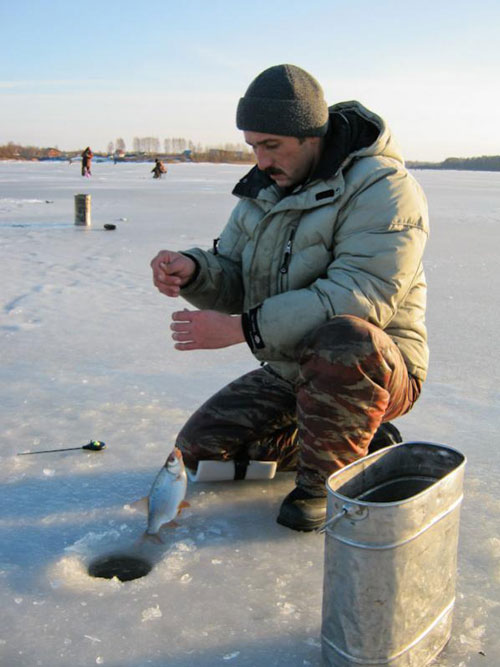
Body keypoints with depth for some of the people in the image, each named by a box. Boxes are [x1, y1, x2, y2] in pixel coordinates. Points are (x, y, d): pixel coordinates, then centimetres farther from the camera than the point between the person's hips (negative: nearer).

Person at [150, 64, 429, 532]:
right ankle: (357, 442, 12)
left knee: (343, 338, -42)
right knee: (199, 451, 4)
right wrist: (192, 270, -20)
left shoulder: (382, 189, -20)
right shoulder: (265, 187, 6)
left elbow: (358, 299, -32)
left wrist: (240, 327, -33)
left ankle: (322, 481, -15)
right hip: (291, 372, 8)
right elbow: (232, 279, 5)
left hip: (377, 367, -8)